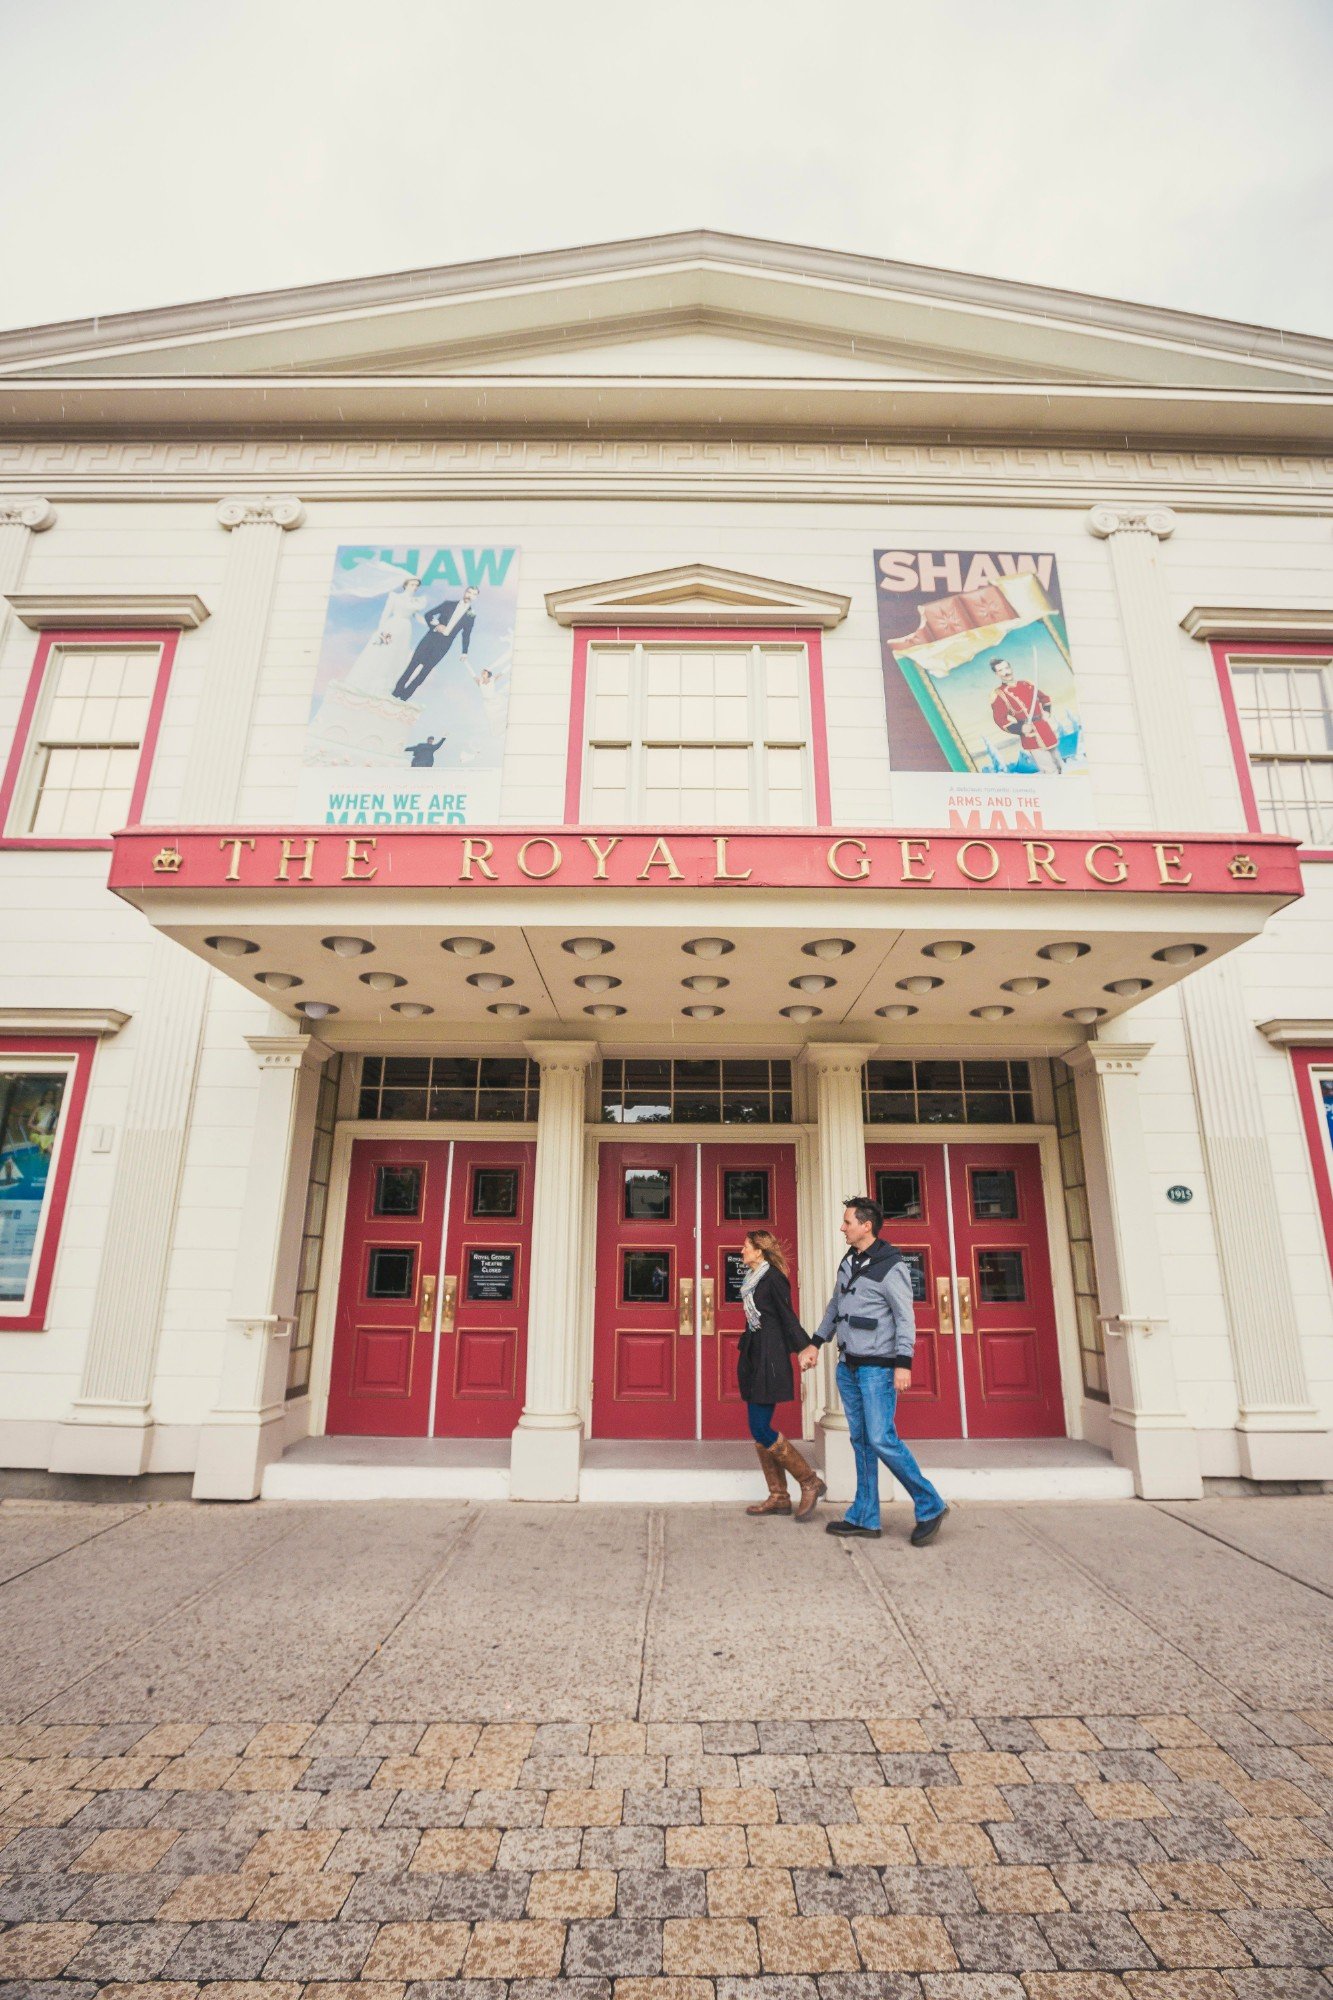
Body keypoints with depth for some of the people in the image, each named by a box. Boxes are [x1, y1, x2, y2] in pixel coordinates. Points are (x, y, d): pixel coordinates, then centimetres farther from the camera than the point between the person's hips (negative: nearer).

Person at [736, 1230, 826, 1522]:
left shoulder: (773, 1278, -13)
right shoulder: (752, 1279, 12)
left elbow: (787, 1317, -15)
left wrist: (804, 1348, -19)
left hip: (770, 1360, -9)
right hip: (753, 1358, 9)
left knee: (760, 1429, -9)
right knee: (759, 1431, 10)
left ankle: (809, 1481, 6)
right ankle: (778, 1497, 18)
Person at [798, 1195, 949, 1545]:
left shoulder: (891, 1267, -13)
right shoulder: (849, 1262, 10)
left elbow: (905, 1318, -14)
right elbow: (834, 1308, 19)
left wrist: (904, 1364, -20)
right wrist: (814, 1344, 16)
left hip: (878, 1367, -8)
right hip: (848, 1366, 8)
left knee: (882, 1440, -9)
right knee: (861, 1441, 12)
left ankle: (930, 1506, 8)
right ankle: (864, 1517, 20)